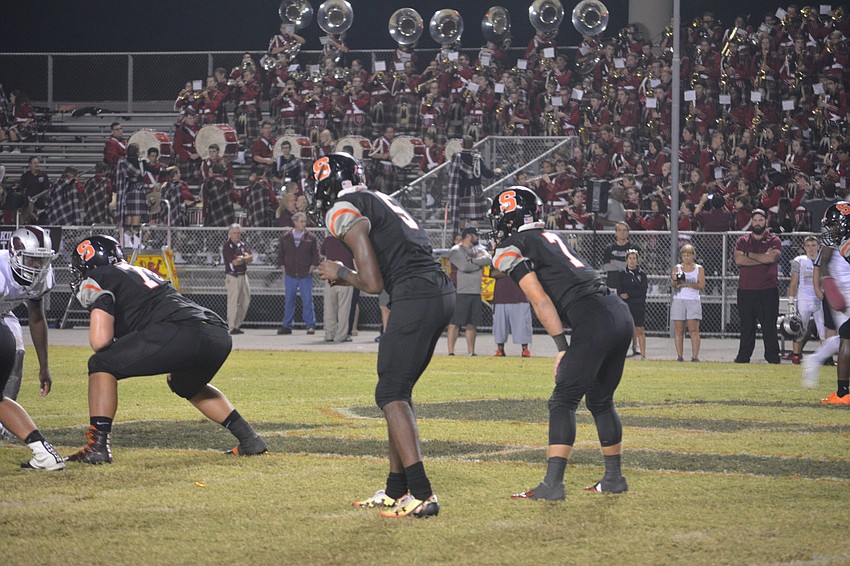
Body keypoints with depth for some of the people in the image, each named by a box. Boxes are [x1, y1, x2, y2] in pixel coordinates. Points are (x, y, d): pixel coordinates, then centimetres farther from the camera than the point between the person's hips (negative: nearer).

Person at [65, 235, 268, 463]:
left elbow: (100, 340, 1)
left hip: (180, 332, -8)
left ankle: (98, 446, -4)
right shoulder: (142, 272, 37)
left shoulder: (96, 279, 12)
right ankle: (249, 440, 33)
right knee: (186, 384, 37)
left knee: (101, 365, 6)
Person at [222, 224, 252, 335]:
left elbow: (251, 258, 4)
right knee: (233, 301, -9)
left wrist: (241, 258, -12)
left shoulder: (242, 245, 13)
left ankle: (238, 324, 20)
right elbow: (235, 262, -16)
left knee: (245, 300, 10)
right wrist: (245, 258, -1)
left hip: (243, 275, 7)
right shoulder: (227, 246, -8)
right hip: (233, 276, -7)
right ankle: (232, 327, -7)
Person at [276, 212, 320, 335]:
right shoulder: (285, 237, 7)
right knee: (288, 301, 5)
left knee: (307, 301, -2)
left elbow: (316, 253, 5)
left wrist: (312, 266, -3)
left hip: (305, 275, -2)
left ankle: (310, 325, 4)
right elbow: (280, 253, 11)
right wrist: (282, 266, 3)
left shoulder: (311, 237, 3)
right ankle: (287, 326, 10)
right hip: (290, 274, 2)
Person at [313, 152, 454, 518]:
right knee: (398, 391, 17)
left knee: (391, 394, -6)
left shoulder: (344, 212, -4)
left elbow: (373, 283, -8)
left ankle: (422, 496, -14)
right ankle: (396, 490, 22)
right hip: (442, 293, 9)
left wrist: (341, 274, 10)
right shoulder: (379, 201, 25)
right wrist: (345, 278, 24)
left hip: (415, 297, -9)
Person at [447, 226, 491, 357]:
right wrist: (479, 262, -3)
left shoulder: (479, 250, 17)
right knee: (455, 322, -8)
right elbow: (465, 266, -18)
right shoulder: (456, 251, -4)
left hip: (476, 292, 7)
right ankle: (451, 352, -11)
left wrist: (472, 261, -10)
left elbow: (488, 259, -2)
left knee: (472, 324, 9)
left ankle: (471, 352, 13)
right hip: (461, 292, -7)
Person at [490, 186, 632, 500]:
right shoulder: (553, 238, 26)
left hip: (594, 320, -8)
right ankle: (614, 477, 26)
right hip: (620, 313, 8)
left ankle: (552, 484, -12)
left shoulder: (511, 248, 1)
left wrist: (562, 347, -7)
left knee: (563, 401, -6)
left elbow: (540, 301, -5)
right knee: (600, 400, 20)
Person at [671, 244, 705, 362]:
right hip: (678, 300, 1)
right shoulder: (677, 268, 11)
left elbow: (701, 286, -1)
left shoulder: (699, 268, 8)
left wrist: (687, 284, -14)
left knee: (694, 329, -9)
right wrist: (674, 280, -24)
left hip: (693, 300, -1)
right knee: (679, 330, -2)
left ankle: (695, 356, -13)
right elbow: (673, 285, -1)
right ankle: (679, 356, -1)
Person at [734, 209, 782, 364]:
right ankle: (743, 356, 13)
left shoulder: (774, 241, 5)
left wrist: (749, 255, -6)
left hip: (768, 291, -2)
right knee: (746, 326, 8)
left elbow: (772, 257, -15)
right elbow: (738, 260, -7)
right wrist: (763, 258, -9)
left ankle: (773, 357, 1)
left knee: (769, 326, -3)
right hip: (745, 291, 2)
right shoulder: (743, 241, 11)